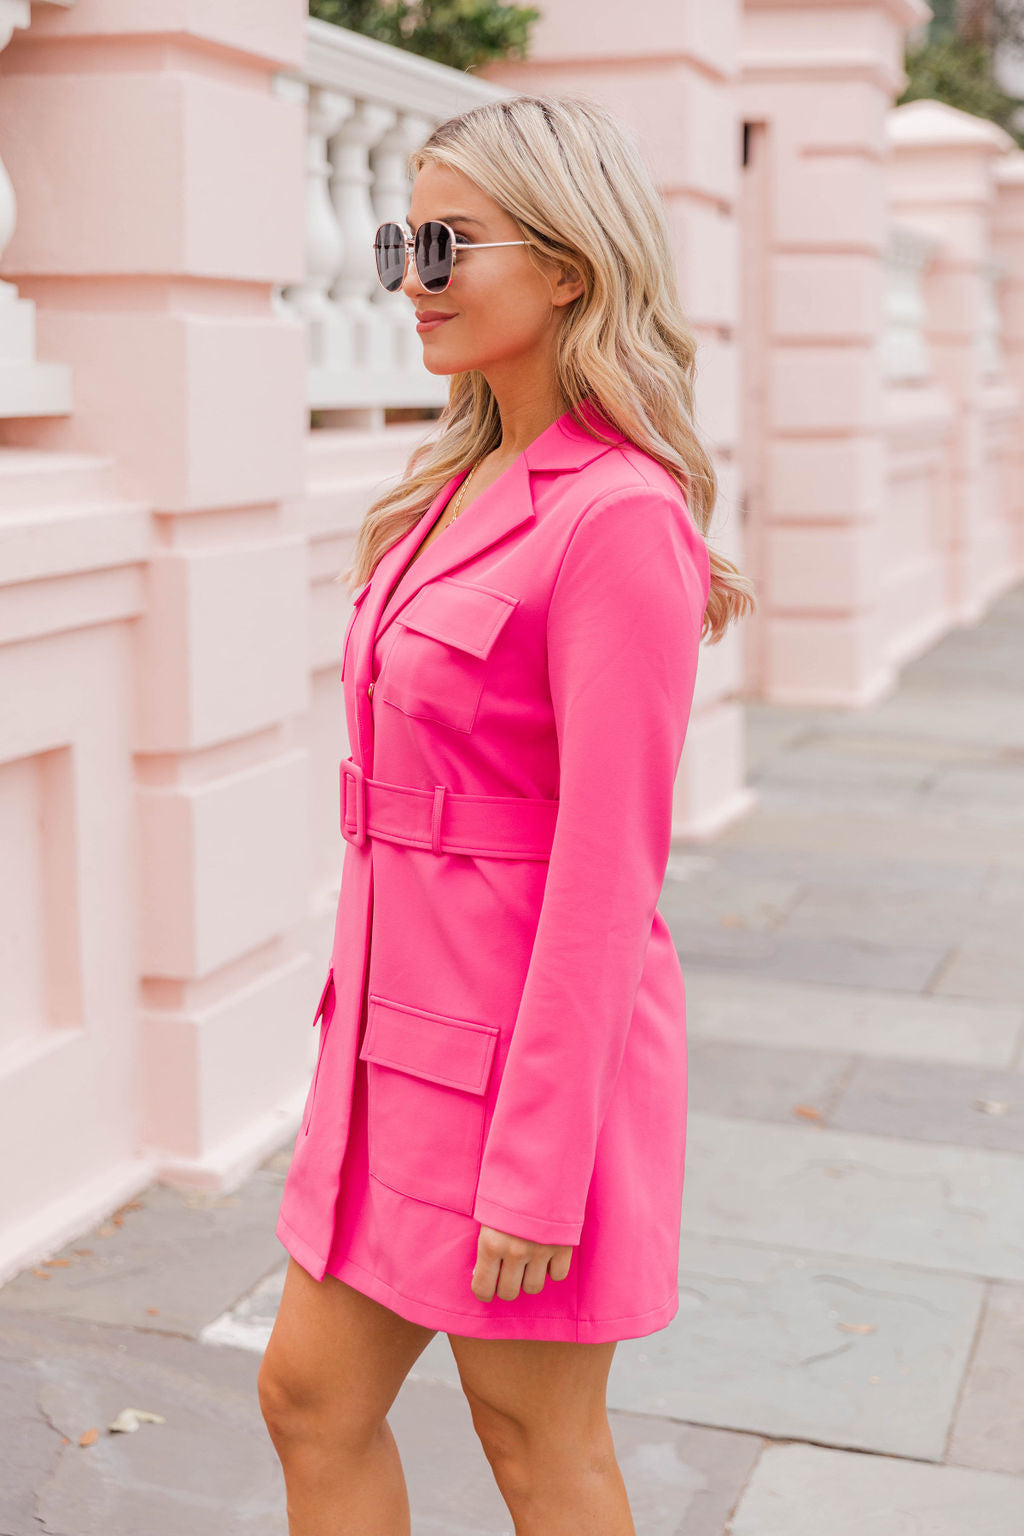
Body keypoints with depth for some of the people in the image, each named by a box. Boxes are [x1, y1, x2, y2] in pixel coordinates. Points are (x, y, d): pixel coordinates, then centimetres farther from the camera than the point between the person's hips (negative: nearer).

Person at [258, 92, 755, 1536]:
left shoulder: (620, 518, -19)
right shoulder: (460, 486, 8)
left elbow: (606, 872, -20)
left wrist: (537, 1169, -18)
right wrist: (360, 1034, 17)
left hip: (541, 1043, -8)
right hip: (406, 1025, 9)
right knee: (312, 1396, 17)